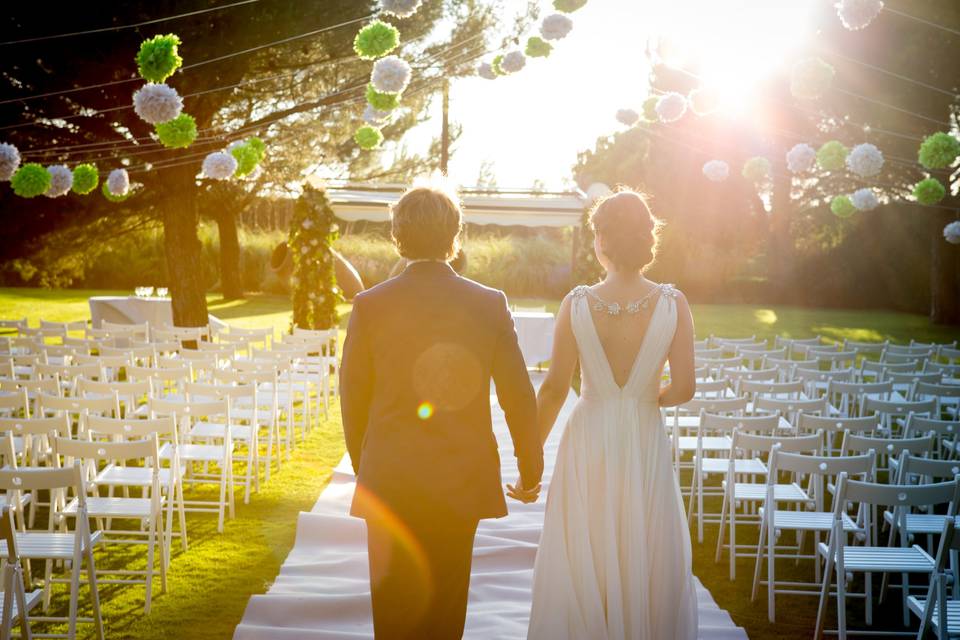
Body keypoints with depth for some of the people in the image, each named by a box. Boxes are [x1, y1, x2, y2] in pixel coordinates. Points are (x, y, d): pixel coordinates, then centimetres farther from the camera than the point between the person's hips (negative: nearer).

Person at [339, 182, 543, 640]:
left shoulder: (370, 305, -6)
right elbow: (518, 397, -1)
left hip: (388, 484, -1)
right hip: (462, 482, 1)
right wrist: (530, 471, 12)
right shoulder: (490, 304, -5)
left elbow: (353, 400, 0)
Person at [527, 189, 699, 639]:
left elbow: (554, 387, -9)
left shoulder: (576, 304, -10)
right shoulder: (672, 304, -8)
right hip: (644, 445, 0)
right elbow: (684, 387, -10)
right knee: (648, 566, 14)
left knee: (581, 566, 12)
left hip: (588, 443, 0)